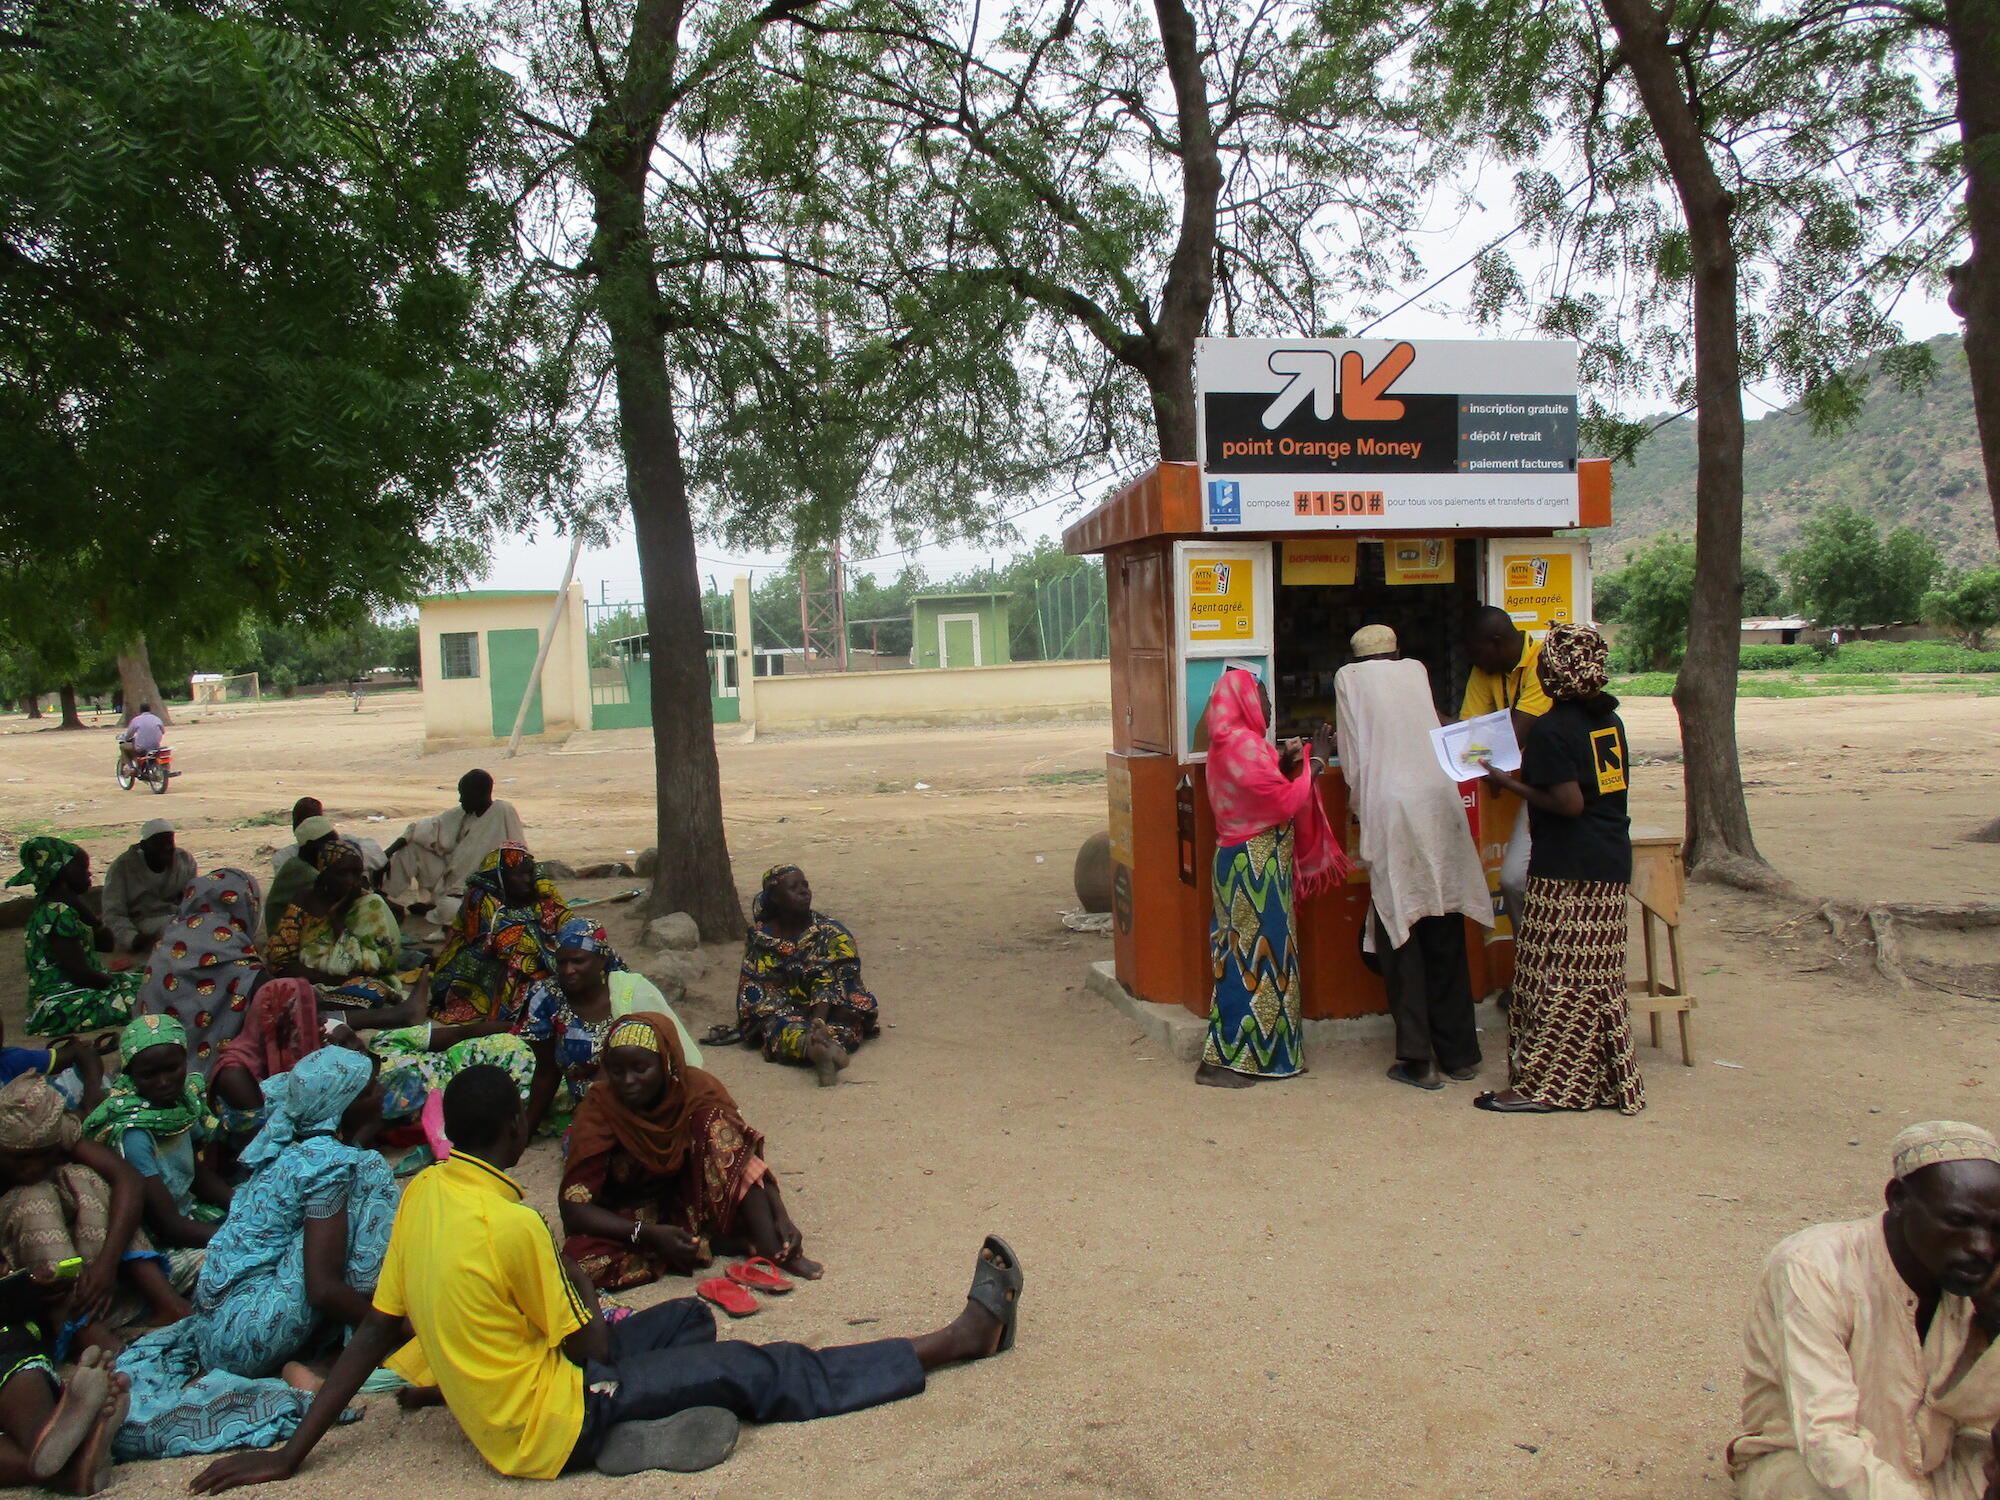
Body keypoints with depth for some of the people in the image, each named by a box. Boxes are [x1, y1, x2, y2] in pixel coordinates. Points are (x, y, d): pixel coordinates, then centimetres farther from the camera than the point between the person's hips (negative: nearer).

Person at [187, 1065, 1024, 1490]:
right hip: (550, 1428, -8)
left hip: (486, 1403, 8)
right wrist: (576, 1283, 6)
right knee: (758, 1372, -2)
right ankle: (960, 1339, 5)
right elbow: (591, 1344, -15)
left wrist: (289, 1455, 9)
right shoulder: (512, 1225, -26)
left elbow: (375, 1335, 1)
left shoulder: (423, 1191, -2)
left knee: (689, 1320, 20)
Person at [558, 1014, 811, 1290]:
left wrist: (781, 1216, -28)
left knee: (713, 1123, -24)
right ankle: (706, 1240, -19)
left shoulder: (697, 1089, -17)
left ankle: (770, 1248, -25)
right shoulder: (599, 1109, -22)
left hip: (690, 1199, 2)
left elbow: (747, 1154, -12)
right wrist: (648, 1234, -36)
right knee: (583, 1259, -34)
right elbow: (573, 1208, -24)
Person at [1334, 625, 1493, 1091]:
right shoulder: (1416, 670, 18)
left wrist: (1357, 804, 19)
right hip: (1440, 803, 4)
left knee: (1400, 936, 3)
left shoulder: (1348, 677, 8)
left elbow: (1353, 755, 4)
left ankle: (1418, 1059, 3)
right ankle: (1458, 1052, 17)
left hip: (1390, 808, -3)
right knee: (1446, 936, 10)